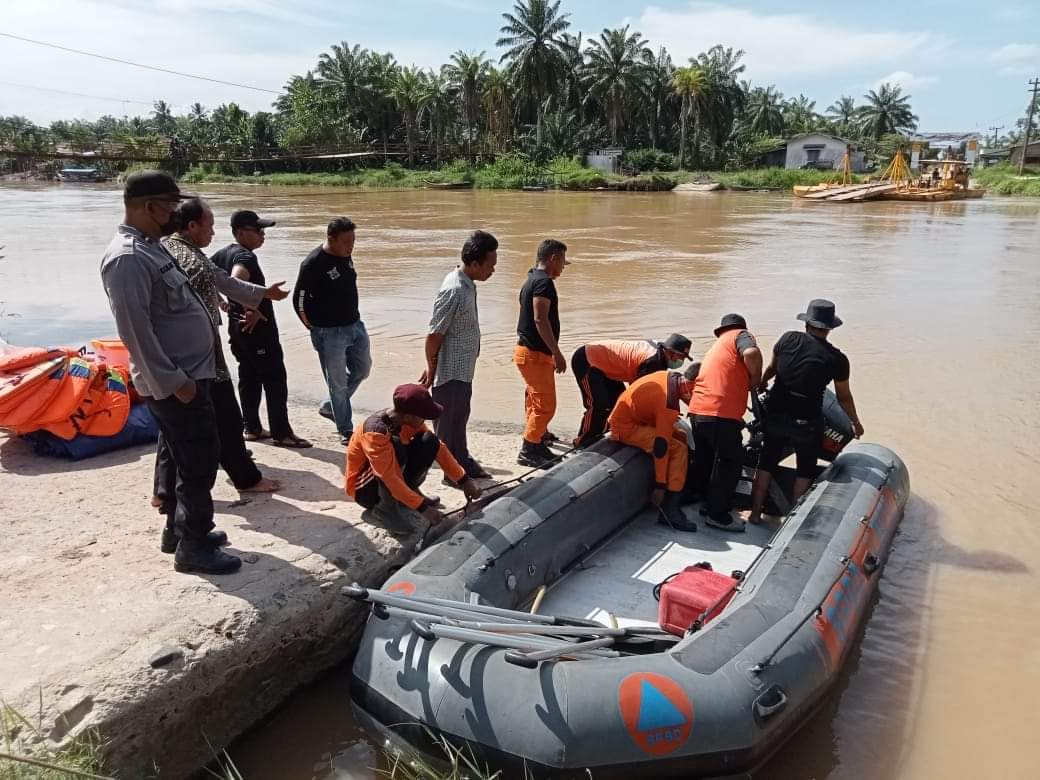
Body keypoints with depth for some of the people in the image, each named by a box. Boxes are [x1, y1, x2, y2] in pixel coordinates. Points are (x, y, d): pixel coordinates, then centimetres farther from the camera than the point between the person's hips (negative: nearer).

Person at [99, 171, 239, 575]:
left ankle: (186, 528, 33)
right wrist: (173, 381, -23)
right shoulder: (128, 257, -20)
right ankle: (194, 548, 10)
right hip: (176, 383, -10)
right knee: (200, 463, -3)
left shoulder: (150, 248, 12)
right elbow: (135, 329, -25)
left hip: (190, 374, 10)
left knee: (187, 461, 19)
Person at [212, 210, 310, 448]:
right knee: (275, 380, -2)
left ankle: (251, 428, 24)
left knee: (249, 378, 16)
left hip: (239, 326, 9)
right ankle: (281, 433, 3)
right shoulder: (245, 256, -20)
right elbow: (236, 282, -39)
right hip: (258, 327, -9)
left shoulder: (223, 254, 8)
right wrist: (252, 310, -29)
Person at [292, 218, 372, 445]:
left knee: (362, 370, 18)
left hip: (355, 326, 8)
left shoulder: (345, 256, 3)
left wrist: (354, 318, 14)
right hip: (330, 333, -8)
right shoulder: (313, 264, -19)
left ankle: (329, 407, 35)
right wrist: (314, 328, -5)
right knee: (338, 382, 3)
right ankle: (346, 431, 16)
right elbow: (299, 300, -13)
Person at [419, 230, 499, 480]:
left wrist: (432, 367, 14)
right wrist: (431, 369, -10)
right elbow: (434, 335, -22)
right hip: (450, 372, -9)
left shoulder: (467, 284, 4)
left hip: (463, 369, 9)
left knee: (459, 417, 22)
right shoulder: (454, 291, -26)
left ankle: (463, 461, 37)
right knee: (448, 423, 8)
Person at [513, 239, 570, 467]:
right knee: (545, 404, -6)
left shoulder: (532, 280, 16)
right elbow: (540, 320, -24)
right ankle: (528, 452, -1)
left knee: (536, 402, 19)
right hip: (535, 353, -10)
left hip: (527, 350, 10)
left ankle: (538, 441, 29)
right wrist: (557, 353, -23)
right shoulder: (544, 282, -16)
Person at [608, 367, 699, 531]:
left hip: (636, 417, 10)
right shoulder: (668, 401, -28)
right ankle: (670, 508, -16)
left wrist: (673, 430, 9)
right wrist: (660, 485, -23)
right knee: (679, 449, -18)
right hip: (625, 427, -10)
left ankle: (684, 491, 14)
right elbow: (661, 446, -27)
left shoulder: (670, 376, -3)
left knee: (682, 437, 10)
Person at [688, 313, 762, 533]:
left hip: (698, 410, 8)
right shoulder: (741, 335, 6)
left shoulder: (717, 345, 30)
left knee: (705, 460, 20)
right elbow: (751, 353, -18)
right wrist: (756, 379, -2)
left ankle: (708, 504, 33)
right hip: (721, 413, -8)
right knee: (730, 462, 1)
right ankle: (717, 515, 5)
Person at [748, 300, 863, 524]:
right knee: (805, 468, 19)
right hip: (807, 422, -2)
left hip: (776, 415, 2)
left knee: (766, 462, 17)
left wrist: (760, 384, 34)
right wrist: (856, 423, 19)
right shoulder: (837, 359, -8)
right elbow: (844, 397, 3)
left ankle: (755, 512, 22)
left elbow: (771, 368, 13)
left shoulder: (788, 339, -4)